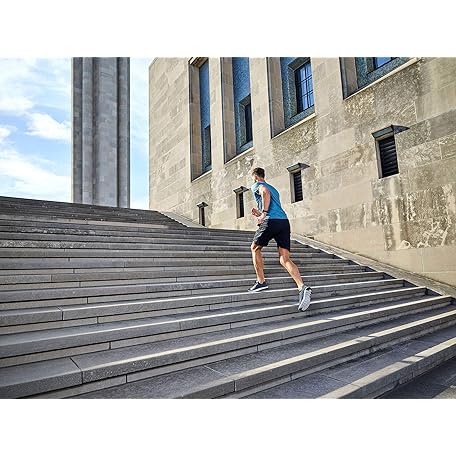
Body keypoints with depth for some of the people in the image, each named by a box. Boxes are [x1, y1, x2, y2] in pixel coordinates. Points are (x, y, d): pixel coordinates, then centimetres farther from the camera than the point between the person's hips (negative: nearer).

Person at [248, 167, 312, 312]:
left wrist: (264, 213, -12)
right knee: (285, 259, -1)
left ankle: (261, 282, 13)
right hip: (284, 221, 7)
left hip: (271, 221, -6)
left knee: (255, 248, 17)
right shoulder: (273, 188, 35)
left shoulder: (256, 185, 11)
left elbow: (265, 192, -14)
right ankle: (302, 288, -21)